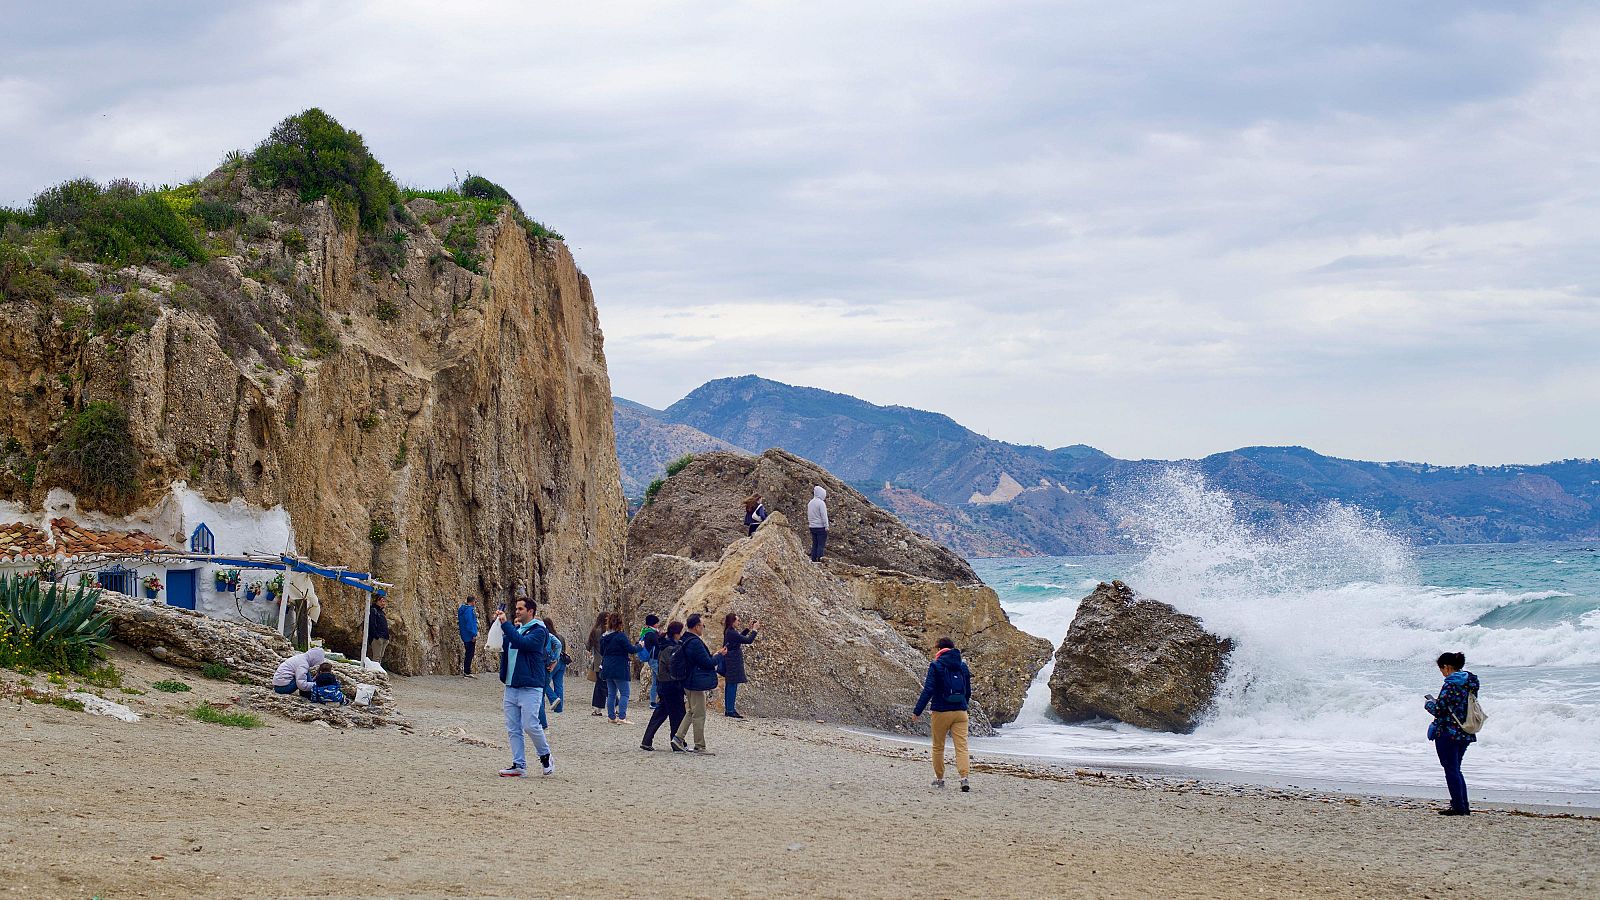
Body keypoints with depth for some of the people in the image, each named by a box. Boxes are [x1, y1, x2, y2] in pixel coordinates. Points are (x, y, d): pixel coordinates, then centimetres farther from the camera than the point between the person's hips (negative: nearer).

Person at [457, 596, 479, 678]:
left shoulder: (462, 609, 13)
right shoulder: (469, 609, -17)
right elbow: (470, 623, -22)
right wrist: (473, 634, -20)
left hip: (465, 636, 10)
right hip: (470, 635, -10)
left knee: (468, 653, 16)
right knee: (469, 654, -6)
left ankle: (466, 671, 19)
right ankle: (467, 672, -5)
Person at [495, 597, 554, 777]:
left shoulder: (538, 631, -6)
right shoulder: (516, 630, 18)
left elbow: (522, 643, -22)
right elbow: (501, 645, 11)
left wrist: (505, 624, -21)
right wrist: (497, 624, 0)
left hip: (530, 687, -7)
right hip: (511, 686, 7)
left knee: (530, 725, -11)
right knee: (512, 729, 5)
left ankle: (545, 756, 11)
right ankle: (518, 765, 9)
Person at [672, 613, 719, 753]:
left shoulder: (685, 641, 9)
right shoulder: (695, 643, -21)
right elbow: (707, 663, -20)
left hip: (688, 683, 9)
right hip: (697, 684, -9)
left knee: (691, 712, 20)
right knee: (699, 715, -1)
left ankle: (678, 737, 13)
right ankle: (700, 746, 4)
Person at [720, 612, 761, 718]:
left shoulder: (728, 632, 10)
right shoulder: (732, 633, -19)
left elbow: (739, 637, 28)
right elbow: (748, 640, -19)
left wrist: (749, 629, 21)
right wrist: (754, 630, -7)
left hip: (730, 662, 10)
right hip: (734, 662, -10)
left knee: (729, 685, 13)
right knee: (733, 685, -7)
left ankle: (728, 709, 18)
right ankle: (730, 710, -5)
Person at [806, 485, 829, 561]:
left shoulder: (810, 503, 10)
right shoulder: (821, 503, -14)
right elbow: (824, 516, -15)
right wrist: (826, 527, -11)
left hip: (812, 527, 7)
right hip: (820, 527, -7)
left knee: (814, 544, 12)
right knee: (821, 544, -3)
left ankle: (814, 559, 12)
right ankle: (819, 559, -6)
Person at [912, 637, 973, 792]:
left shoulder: (936, 666, -7)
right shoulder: (963, 667, 9)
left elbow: (928, 691, -13)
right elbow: (968, 692, 16)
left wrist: (917, 711, -10)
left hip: (941, 711, -3)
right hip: (960, 712, 3)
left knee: (938, 747, 13)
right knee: (962, 746, -3)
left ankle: (939, 779, 21)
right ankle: (964, 778, -19)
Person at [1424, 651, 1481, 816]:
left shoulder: (1451, 684, -18)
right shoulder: (1471, 682, 9)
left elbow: (1438, 710, -18)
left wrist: (1428, 704, 3)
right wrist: (1435, 701, 19)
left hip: (1448, 732, -8)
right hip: (1465, 734, 8)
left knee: (1451, 770, 0)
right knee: (1456, 770, 17)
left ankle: (1458, 807, 0)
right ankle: (1464, 807, 16)